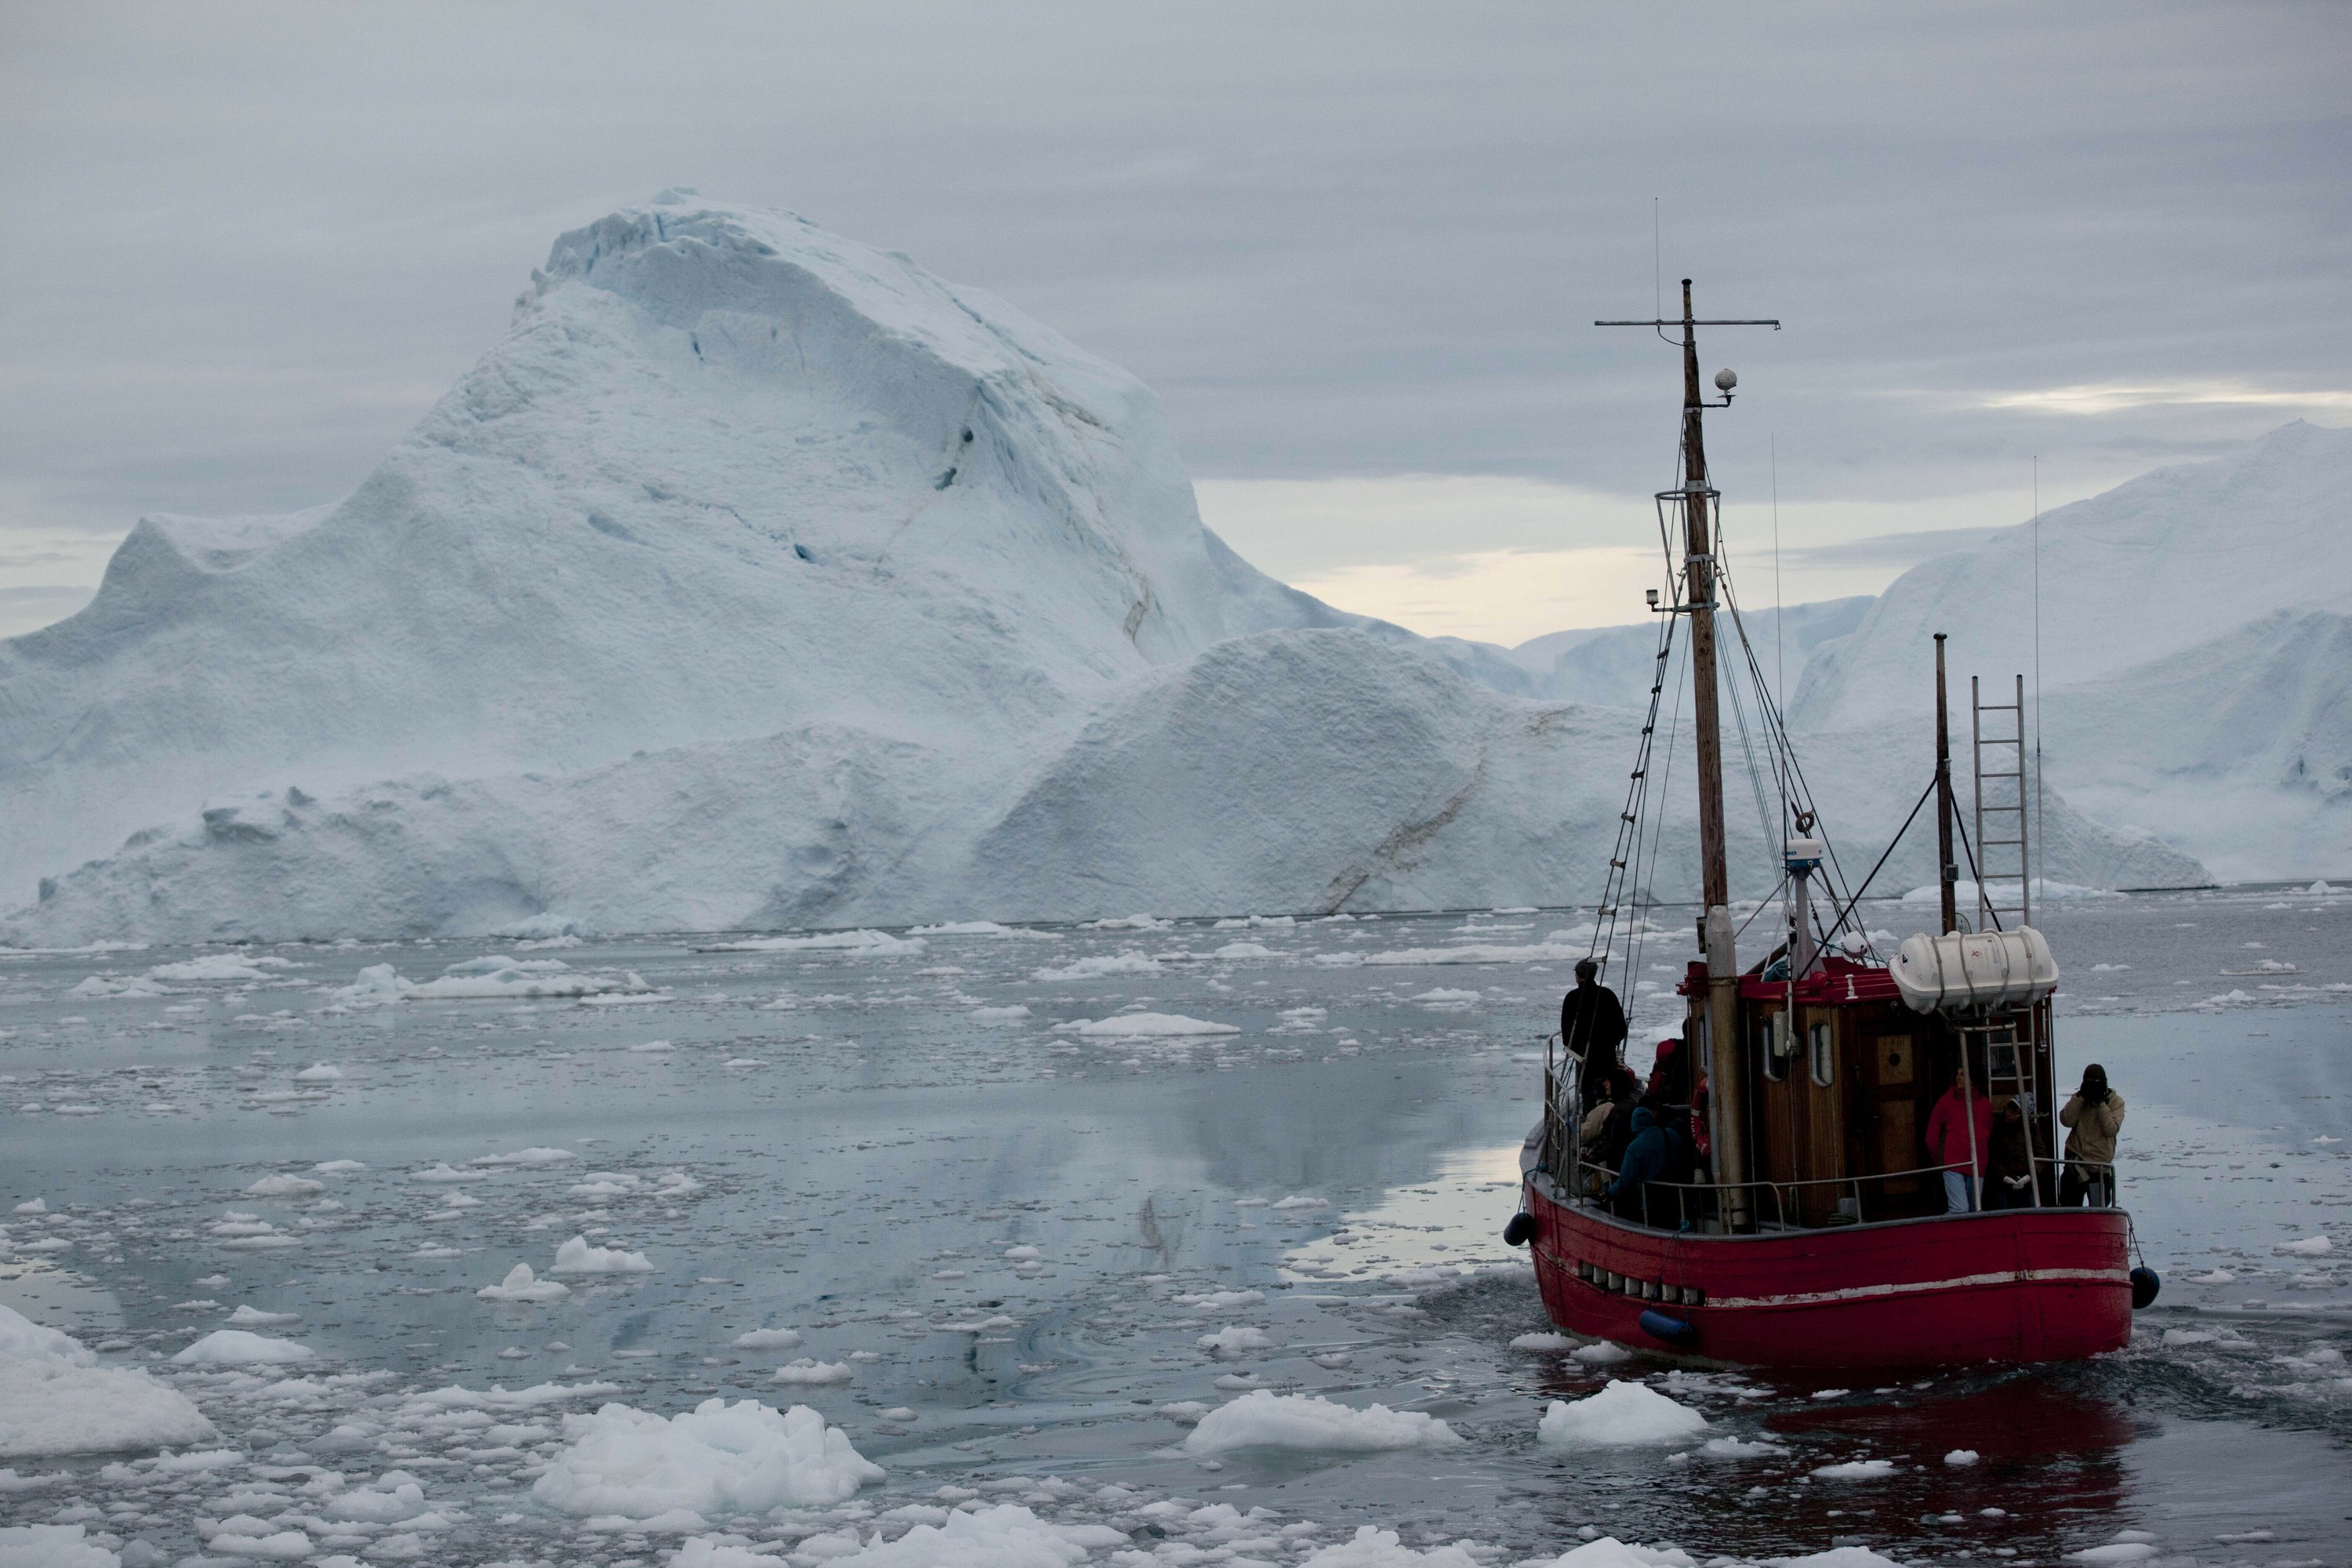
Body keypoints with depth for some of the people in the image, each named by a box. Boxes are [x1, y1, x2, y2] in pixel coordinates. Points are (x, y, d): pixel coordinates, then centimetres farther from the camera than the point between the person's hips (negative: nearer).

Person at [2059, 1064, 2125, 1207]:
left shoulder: (2115, 1101, 0)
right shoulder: (2079, 1098, 8)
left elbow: (2112, 1129, -14)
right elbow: (2066, 1120, -9)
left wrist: (2101, 1103, -18)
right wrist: (2081, 1096, -14)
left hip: (2099, 1167, -3)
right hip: (2075, 1164, 3)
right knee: (2067, 1208, 7)